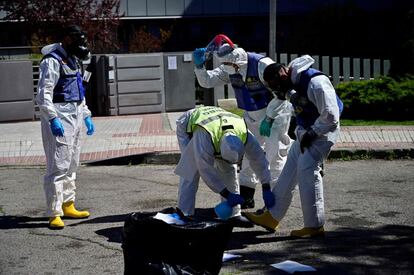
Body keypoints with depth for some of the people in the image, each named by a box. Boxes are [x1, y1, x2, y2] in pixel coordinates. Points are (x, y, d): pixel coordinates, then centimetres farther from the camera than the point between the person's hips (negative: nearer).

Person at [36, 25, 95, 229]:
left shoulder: (73, 60, 17)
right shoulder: (53, 61, -13)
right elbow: (43, 94, -19)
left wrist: (86, 116, 22)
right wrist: (53, 119, -26)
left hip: (74, 115, 10)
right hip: (59, 116, -10)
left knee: (72, 165, 16)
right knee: (58, 166, -10)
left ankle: (68, 206, 27)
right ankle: (54, 214, -7)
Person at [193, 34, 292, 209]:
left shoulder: (261, 64, -27)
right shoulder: (229, 70, -5)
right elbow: (207, 81, 2)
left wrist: (268, 119, -24)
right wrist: (199, 65, -17)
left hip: (276, 112, -7)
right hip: (252, 115, 8)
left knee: (274, 155, -11)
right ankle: (246, 197, 18)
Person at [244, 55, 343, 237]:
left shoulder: (316, 83, -26)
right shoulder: (293, 81, 2)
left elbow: (330, 117, -26)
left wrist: (311, 134, -18)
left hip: (322, 132, -9)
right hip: (306, 131, 9)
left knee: (307, 171, -13)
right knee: (289, 171, 9)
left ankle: (315, 226, -4)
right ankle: (272, 217, 17)